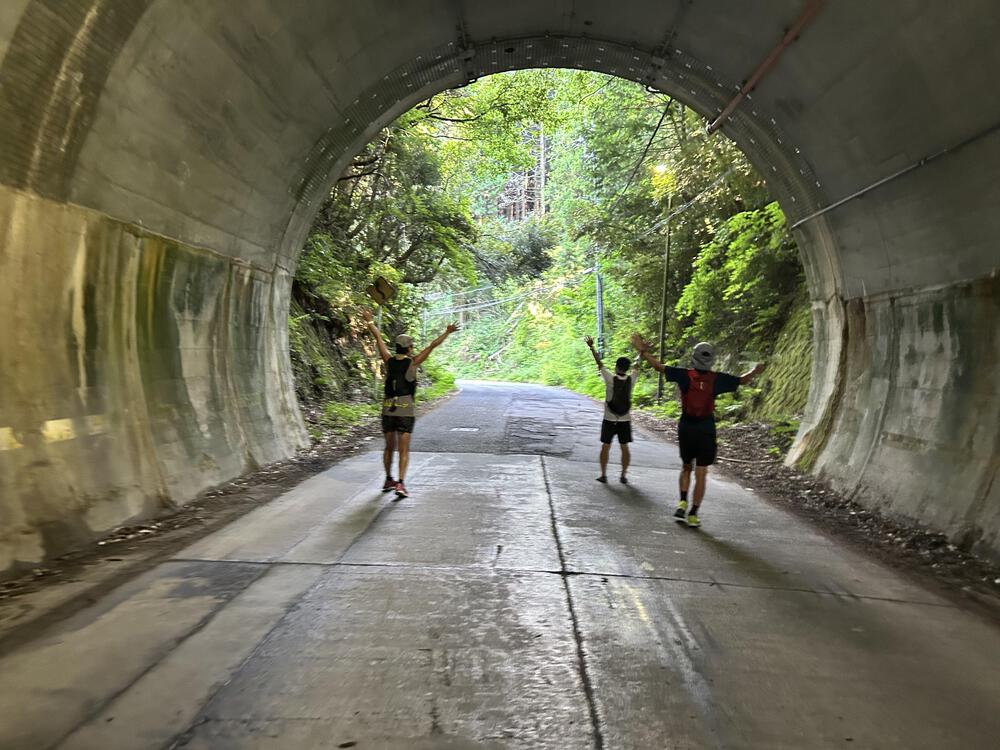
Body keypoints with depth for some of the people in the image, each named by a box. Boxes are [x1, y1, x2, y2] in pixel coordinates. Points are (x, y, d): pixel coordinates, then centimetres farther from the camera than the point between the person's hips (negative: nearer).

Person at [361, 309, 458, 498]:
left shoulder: (389, 361, 6)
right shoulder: (412, 362, -4)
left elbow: (378, 337, 15)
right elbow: (432, 346, -3)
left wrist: (369, 321, 25)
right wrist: (447, 332, 3)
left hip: (388, 408, 4)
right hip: (405, 409, -4)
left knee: (389, 447, 16)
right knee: (404, 450, -4)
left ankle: (388, 480, 25)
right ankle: (400, 483, -15)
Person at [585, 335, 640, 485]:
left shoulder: (610, 379, -13)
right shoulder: (631, 379, -6)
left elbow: (599, 363, -7)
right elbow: (637, 366, 11)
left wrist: (592, 347, 0)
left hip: (609, 419, -2)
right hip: (625, 420, 2)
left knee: (605, 446, 6)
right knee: (624, 447, 10)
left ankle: (603, 475, 9)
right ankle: (623, 475, 12)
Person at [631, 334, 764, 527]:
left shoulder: (685, 375, -7)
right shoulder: (717, 379, -5)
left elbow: (660, 367, -6)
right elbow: (742, 380, 8)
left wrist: (642, 351, 3)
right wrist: (755, 371, 29)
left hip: (686, 428, 1)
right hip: (706, 430, -1)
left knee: (686, 467, 21)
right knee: (701, 474, 6)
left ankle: (683, 502, 6)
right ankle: (693, 514, 7)